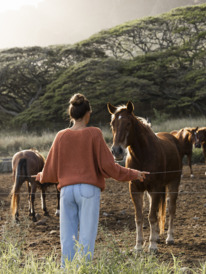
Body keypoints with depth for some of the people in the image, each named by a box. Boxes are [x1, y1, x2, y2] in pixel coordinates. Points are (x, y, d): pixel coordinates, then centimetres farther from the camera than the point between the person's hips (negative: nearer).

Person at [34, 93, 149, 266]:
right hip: (89, 190, -3)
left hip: (66, 190, 3)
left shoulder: (61, 137, 5)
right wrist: (134, 174, 5)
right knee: (86, 238, 1)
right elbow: (108, 166, -6)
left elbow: (51, 172, 8)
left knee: (67, 238, 7)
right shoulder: (94, 134, -4)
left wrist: (40, 177, 31)